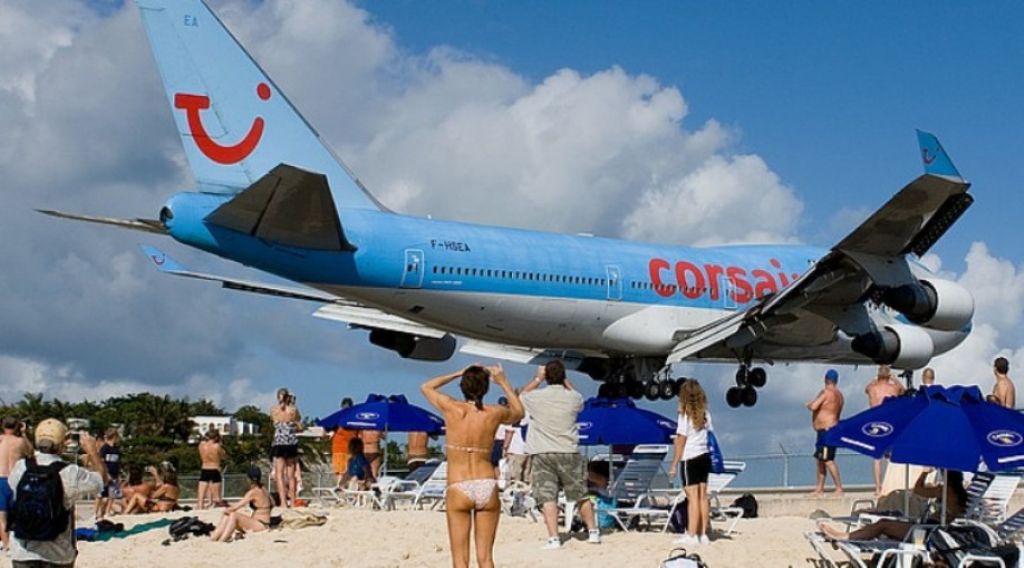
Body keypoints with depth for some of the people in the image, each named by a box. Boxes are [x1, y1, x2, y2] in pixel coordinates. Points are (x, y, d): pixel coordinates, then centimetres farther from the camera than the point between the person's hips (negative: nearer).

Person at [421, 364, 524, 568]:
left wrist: (457, 373, 21)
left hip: (459, 489, -2)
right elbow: (518, 412, 25)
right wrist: (503, 382, 28)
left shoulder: (452, 408, -4)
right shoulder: (494, 413, 0)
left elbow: (426, 387, 17)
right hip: (487, 487, 2)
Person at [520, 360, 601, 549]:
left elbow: (523, 395, 18)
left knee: (548, 498, -4)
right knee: (581, 495, 14)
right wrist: (564, 380, 23)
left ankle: (553, 538, -12)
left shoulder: (537, 397, -6)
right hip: (568, 453, 1)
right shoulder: (573, 398, -3)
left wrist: (538, 378, 20)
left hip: (542, 454, -1)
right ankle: (593, 532, 23)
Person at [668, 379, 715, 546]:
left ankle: (691, 535, -6)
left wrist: (673, 465, -6)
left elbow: (680, 443, -11)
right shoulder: (704, 414, 6)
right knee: (703, 496, 9)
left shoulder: (685, 415, -12)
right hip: (705, 456, 6)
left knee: (693, 496, -6)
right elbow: (709, 432, 4)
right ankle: (703, 534, 13)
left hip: (690, 459, -6)